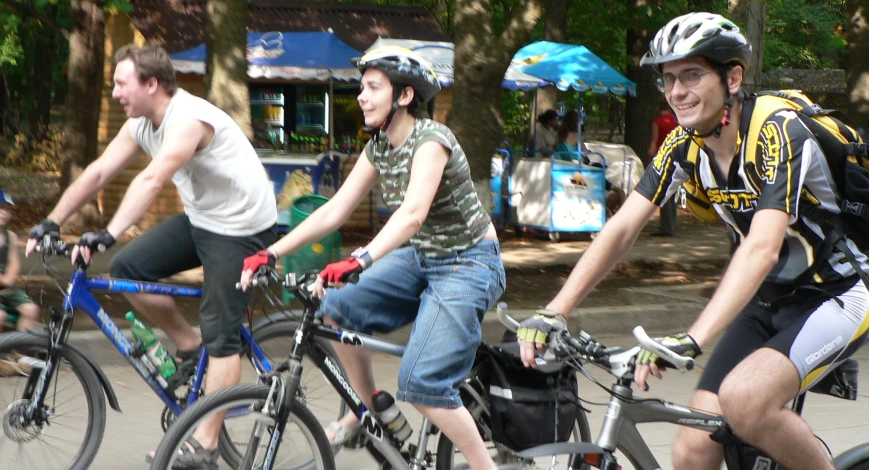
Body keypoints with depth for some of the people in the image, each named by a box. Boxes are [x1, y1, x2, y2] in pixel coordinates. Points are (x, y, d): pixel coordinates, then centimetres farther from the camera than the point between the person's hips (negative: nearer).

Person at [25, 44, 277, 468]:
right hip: (200, 219, 9)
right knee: (126, 268, -3)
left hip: (241, 227, -9)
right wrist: (51, 222, -3)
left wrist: (108, 235, -48)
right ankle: (189, 347, 13)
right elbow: (97, 173, 3)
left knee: (220, 334, -8)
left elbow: (152, 180, -40)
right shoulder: (141, 125, 1)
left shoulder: (189, 119, -28)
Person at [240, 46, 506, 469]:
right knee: (335, 307, -9)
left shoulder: (431, 140, -23)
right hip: (419, 259, 8)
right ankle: (366, 411, 11)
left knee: (420, 385, -19)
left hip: (468, 265, -8)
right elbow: (334, 211, 2)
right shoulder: (379, 147, 2)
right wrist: (270, 254, -7)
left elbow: (413, 212, -39)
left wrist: (359, 262, -53)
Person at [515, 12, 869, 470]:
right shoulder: (684, 144, -5)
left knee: (743, 399, -32)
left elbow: (762, 248, -37)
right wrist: (554, 311, -21)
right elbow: (622, 227, -9)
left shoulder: (777, 132, -25)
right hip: (770, 299, 7)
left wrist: (691, 339, -48)